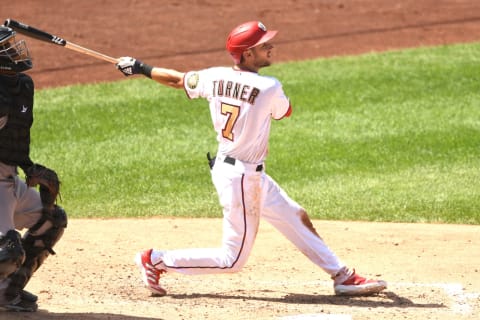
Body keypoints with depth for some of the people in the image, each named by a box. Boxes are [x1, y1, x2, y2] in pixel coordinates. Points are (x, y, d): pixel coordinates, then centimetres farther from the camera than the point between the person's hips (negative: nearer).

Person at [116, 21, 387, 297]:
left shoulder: (215, 77, -3)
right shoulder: (269, 88, -19)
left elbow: (178, 79, 13)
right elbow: (285, 111, 4)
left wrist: (141, 68, 30)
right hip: (241, 178, -9)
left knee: (297, 219, 16)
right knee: (233, 259, 1)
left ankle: (343, 277, 21)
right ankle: (157, 260, 5)